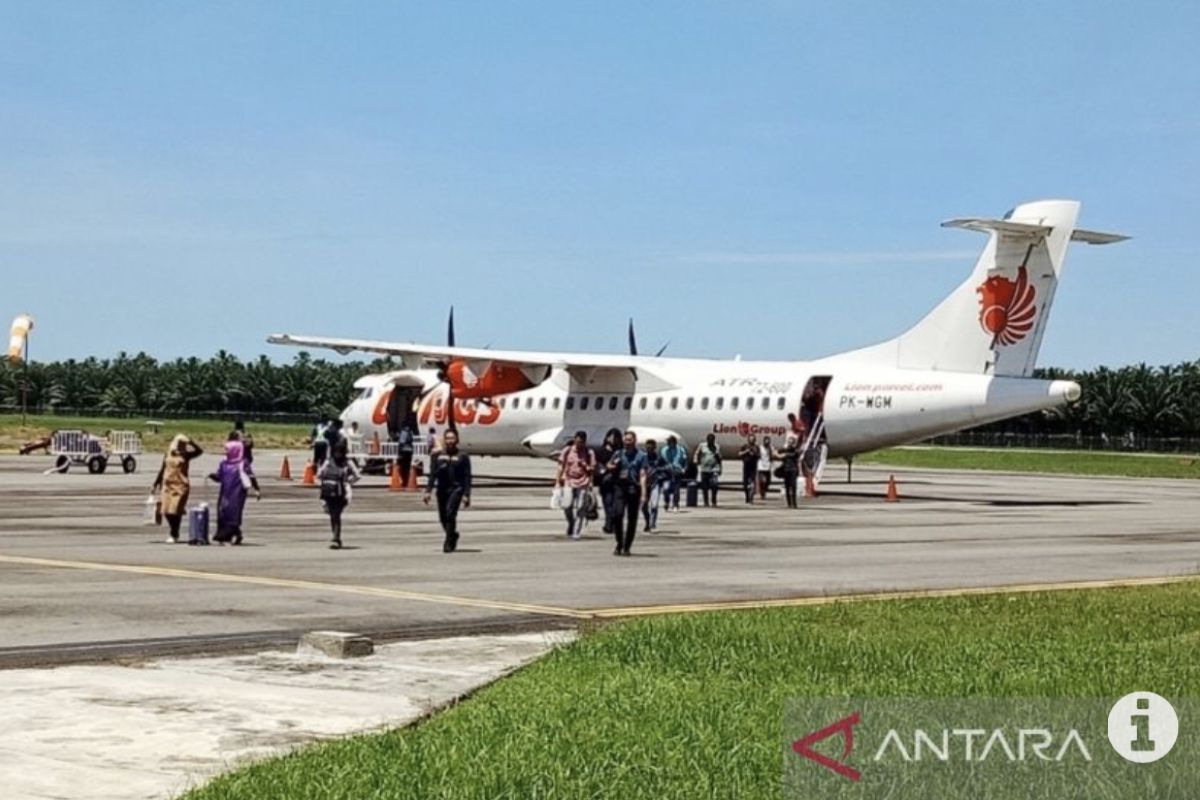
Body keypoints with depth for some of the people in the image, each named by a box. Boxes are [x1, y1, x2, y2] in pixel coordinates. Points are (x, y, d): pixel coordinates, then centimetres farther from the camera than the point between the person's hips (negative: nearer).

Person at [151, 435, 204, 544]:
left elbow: (199, 451, -17)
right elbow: (162, 470, 17)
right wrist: (156, 484, 19)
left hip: (180, 486, -5)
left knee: (175, 511, -8)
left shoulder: (186, 455, -2)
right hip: (167, 485, 5)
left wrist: (190, 442, -21)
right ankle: (174, 533, 23)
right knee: (166, 511, 5)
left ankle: (174, 535, 4)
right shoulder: (168, 455, 10)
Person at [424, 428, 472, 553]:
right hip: (442, 489, 4)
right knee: (443, 517, 7)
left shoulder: (462, 456, 1)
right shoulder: (437, 455, 8)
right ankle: (453, 535, 36)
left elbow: (467, 477, 0)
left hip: (456, 488, -4)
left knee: (450, 513, -20)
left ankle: (449, 543, -15)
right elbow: (432, 474, 9)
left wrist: (466, 495, -6)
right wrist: (428, 490, 0)